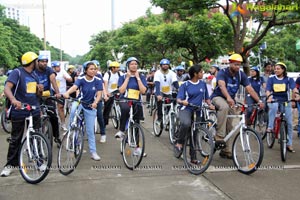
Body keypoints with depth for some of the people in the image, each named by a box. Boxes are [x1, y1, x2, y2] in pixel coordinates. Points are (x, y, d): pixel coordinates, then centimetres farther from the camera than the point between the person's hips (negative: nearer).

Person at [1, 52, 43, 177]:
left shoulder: (34, 75, 12)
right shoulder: (17, 72, -10)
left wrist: (40, 90, -4)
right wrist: (13, 99, -43)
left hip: (34, 111, 5)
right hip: (19, 111, -5)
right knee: (16, 139, 4)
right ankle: (11, 164, 16)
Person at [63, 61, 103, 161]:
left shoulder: (98, 81, -11)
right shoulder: (81, 79, -13)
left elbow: (99, 94, -18)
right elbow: (74, 87, -32)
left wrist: (95, 102, -39)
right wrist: (67, 93, -53)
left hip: (91, 107, 1)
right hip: (79, 102, -1)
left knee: (90, 130, 2)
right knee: (73, 109, -37)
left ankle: (93, 152, 14)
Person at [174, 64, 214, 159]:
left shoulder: (203, 84, 9)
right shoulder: (185, 85, -2)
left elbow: (206, 98, 16)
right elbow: (178, 99, -8)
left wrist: (210, 104, -4)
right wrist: (182, 101, -30)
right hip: (186, 109, -4)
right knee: (186, 123, -36)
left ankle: (193, 157, 20)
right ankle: (179, 143, -16)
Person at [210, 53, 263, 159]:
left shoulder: (241, 74, -5)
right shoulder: (222, 72, -18)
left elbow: (249, 88, -12)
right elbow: (222, 85, -37)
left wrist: (259, 101, -26)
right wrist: (228, 98, -55)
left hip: (230, 100, 5)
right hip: (218, 97, -5)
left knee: (229, 126, 4)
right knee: (224, 107, -40)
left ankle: (226, 151, 14)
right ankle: (219, 136, -36)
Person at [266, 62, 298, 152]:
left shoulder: (289, 79, -1)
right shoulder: (271, 78, 0)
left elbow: (294, 89, -17)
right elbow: (268, 90, -9)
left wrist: (296, 96, -37)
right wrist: (269, 97, -31)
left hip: (286, 102, 1)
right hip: (274, 100, -1)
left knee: (289, 123, -1)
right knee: (273, 106, -39)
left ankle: (289, 144, 11)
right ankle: (270, 127, -27)